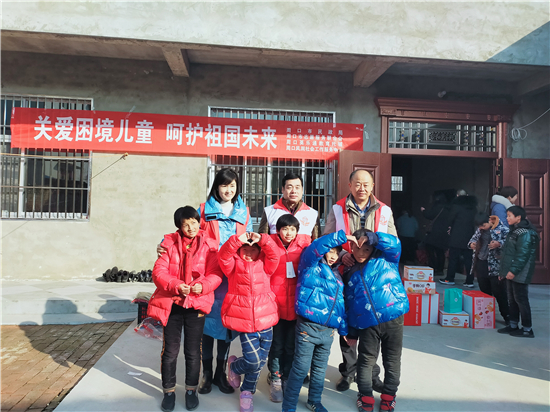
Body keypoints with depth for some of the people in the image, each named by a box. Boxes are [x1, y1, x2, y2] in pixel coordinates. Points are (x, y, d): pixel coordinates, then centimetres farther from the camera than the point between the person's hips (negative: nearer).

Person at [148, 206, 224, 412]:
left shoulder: (208, 245, -2)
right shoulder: (169, 243, 0)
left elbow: (215, 274, -6)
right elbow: (159, 272, -7)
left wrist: (203, 285, -26)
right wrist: (176, 286, -23)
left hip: (196, 304, 0)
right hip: (171, 304, 1)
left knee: (193, 351, 10)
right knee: (170, 351, 10)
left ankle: (191, 390, 31)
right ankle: (169, 391, 30)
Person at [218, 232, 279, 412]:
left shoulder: (264, 265, 5)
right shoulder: (234, 265, 1)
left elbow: (274, 256, -12)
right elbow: (224, 256, -17)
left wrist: (262, 240, -27)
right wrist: (237, 240, -32)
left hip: (266, 322, 3)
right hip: (244, 322, -3)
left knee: (260, 361, 12)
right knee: (253, 361, -8)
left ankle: (247, 392, 38)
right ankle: (233, 366, 27)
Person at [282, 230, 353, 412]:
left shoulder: (335, 274, 15)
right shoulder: (311, 265, -3)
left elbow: (339, 302, 18)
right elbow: (317, 246, -24)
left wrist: (344, 329, 17)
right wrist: (343, 236, -21)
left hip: (328, 329, 7)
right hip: (308, 327, -6)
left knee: (320, 368, 19)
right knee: (301, 368, -1)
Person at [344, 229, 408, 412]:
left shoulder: (385, 259, 3)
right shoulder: (350, 272, 9)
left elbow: (394, 244, -17)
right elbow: (349, 303, 13)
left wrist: (371, 237, -23)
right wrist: (351, 331, 13)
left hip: (393, 319, -2)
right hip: (367, 324, 2)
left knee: (392, 360, 12)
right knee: (365, 361, 11)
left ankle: (389, 395, 33)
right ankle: (365, 396, 32)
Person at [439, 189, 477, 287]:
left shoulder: (456, 205, -8)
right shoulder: (473, 207, 9)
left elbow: (450, 219, -3)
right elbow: (475, 221, 14)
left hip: (457, 237, -4)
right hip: (469, 237, 5)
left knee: (453, 258, 3)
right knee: (468, 259, 6)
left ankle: (449, 279, 9)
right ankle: (469, 281, 7)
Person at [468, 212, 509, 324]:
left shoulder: (502, 229, -11)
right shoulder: (480, 229, 8)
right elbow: (474, 238, 20)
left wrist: (499, 244, -27)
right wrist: (471, 244, -1)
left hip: (495, 266, -6)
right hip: (481, 263, 6)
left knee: (499, 292, 0)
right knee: (484, 291, 15)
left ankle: (506, 316, 14)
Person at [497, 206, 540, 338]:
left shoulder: (525, 233, -15)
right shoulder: (514, 231, 16)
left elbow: (522, 254, -22)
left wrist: (514, 270, -24)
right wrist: (504, 271, 20)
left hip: (519, 275, -10)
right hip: (511, 273, 10)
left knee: (521, 300, -3)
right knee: (512, 299, 15)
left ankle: (527, 329, 7)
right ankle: (513, 325, 25)